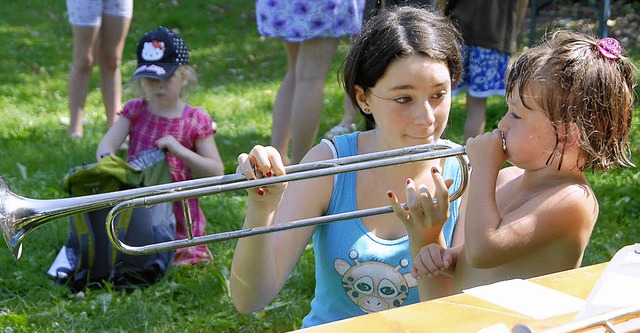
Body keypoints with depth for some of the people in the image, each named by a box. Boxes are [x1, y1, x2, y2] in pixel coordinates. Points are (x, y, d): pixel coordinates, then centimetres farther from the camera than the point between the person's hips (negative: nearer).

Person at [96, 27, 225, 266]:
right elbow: (106, 145, -7)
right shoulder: (135, 111, 5)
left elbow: (217, 172, -7)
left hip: (176, 211, -2)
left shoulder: (196, 121, -3)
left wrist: (179, 150, -20)